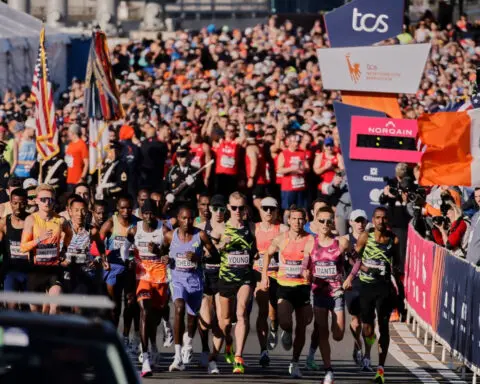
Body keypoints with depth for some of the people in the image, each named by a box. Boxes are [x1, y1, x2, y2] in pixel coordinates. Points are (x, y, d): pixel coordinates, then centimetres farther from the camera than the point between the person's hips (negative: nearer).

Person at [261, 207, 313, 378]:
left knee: (301, 328, 6)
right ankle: (287, 333, 17)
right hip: (284, 287, 0)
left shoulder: (311, 240, -5)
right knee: (284, 322, -21)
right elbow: (268, 254, 18)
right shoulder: (280, 239, 0)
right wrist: (264, 275, 11)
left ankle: (295, 363, 22)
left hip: (304, 287, 0)